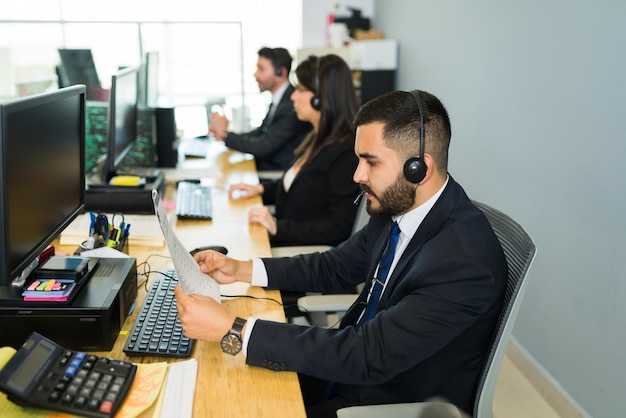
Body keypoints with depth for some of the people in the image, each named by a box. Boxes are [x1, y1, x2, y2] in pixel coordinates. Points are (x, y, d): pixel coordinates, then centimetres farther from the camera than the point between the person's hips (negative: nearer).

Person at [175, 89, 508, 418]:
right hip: (356, 361, 7)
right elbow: (336, 266, 8)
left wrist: (232, 330, -35)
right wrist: (240, 270, -2)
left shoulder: (465, 261, -31)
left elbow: (370, 355, -33)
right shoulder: (397, 205, -5)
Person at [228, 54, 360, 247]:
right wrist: (261, 188, 14)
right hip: (282, 239, 9)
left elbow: (339, 227, -21)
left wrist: (278, 228, -22)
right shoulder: (318, 139, 12)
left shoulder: (346, 153, -19)